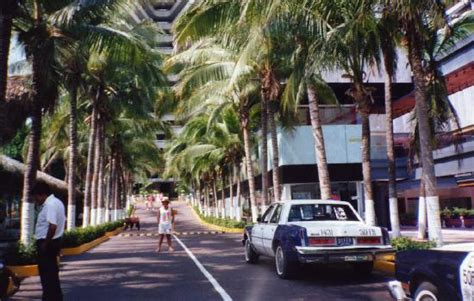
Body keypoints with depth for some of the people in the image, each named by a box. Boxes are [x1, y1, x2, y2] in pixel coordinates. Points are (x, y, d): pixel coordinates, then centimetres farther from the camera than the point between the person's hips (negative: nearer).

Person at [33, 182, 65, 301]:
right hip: (53, 241, 10)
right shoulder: (56, 202, 13)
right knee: (52, 273, 17)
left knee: (47, 274, -2)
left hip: (47, 243, -10)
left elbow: (53, 226, -30)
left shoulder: (50, 205, -20)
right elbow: (60, 222, 21)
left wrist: (45, 244, -21)